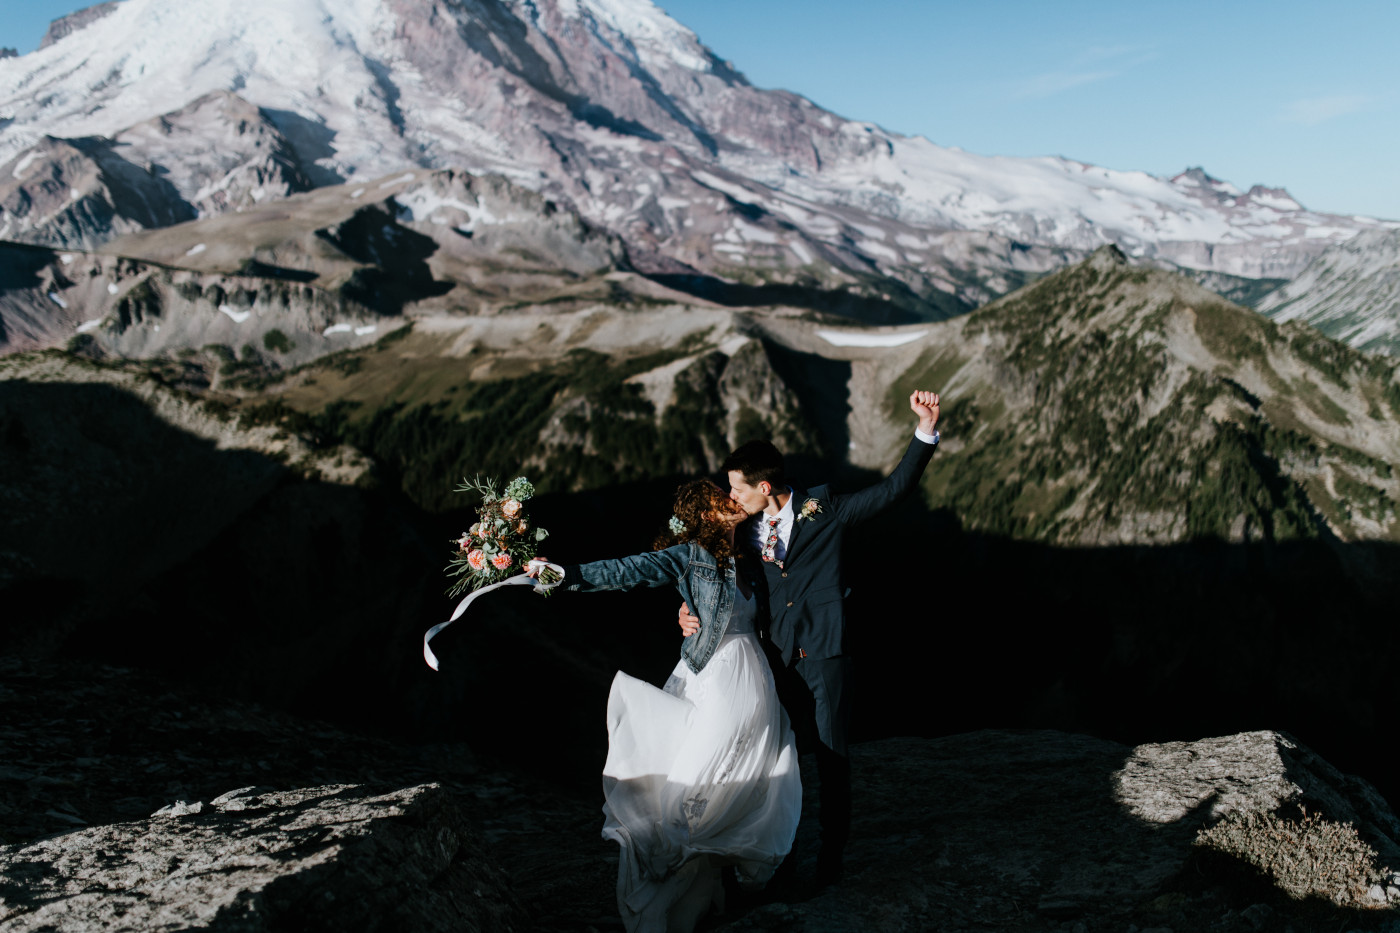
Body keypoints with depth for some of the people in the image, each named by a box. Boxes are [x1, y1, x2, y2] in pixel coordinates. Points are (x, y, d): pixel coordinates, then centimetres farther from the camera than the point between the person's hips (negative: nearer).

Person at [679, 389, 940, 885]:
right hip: (778, 652, 4)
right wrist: (689, 610, 3)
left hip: (824, 651, -4)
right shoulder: (749, 529, 4)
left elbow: (893, 489, -10)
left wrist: (925, 431, -20)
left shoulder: (823, 509, -8)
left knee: (830, 751, 5)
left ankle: (832, 850, 22)